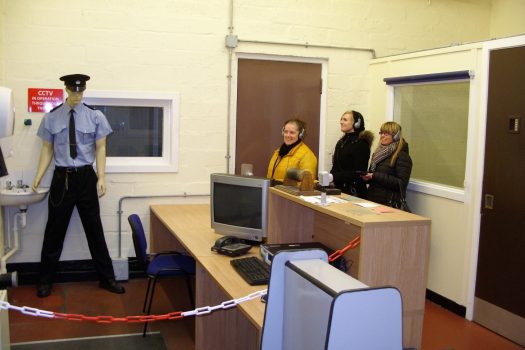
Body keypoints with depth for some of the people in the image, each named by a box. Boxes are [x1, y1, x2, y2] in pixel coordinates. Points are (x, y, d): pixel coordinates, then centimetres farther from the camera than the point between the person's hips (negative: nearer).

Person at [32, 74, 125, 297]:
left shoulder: (95, 117, -2)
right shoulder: (51, 117, 0)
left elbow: (100, 148, -3)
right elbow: (47, 149, 3)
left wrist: (101, 178, -12)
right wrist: (38, 176, -7)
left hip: (86, 176, 0)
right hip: (62, 177, 0)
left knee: (94, 228, 8)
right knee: (55, 229, 8)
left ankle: (107, 278, 21)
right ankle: (45, 280, 23)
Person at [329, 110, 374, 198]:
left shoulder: (361, 144, -10)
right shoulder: (341, 142, 14)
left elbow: (359, 172, -17)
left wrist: (334, 177, -23)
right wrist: (329, 177, -1)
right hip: (339, 188, 7)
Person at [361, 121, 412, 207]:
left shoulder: (402, 156, -9)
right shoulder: (378, 153, 14)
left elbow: (401, 184, -16)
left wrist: (376, 176, -21)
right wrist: (367, 177, -1)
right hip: (372, 199, 6)